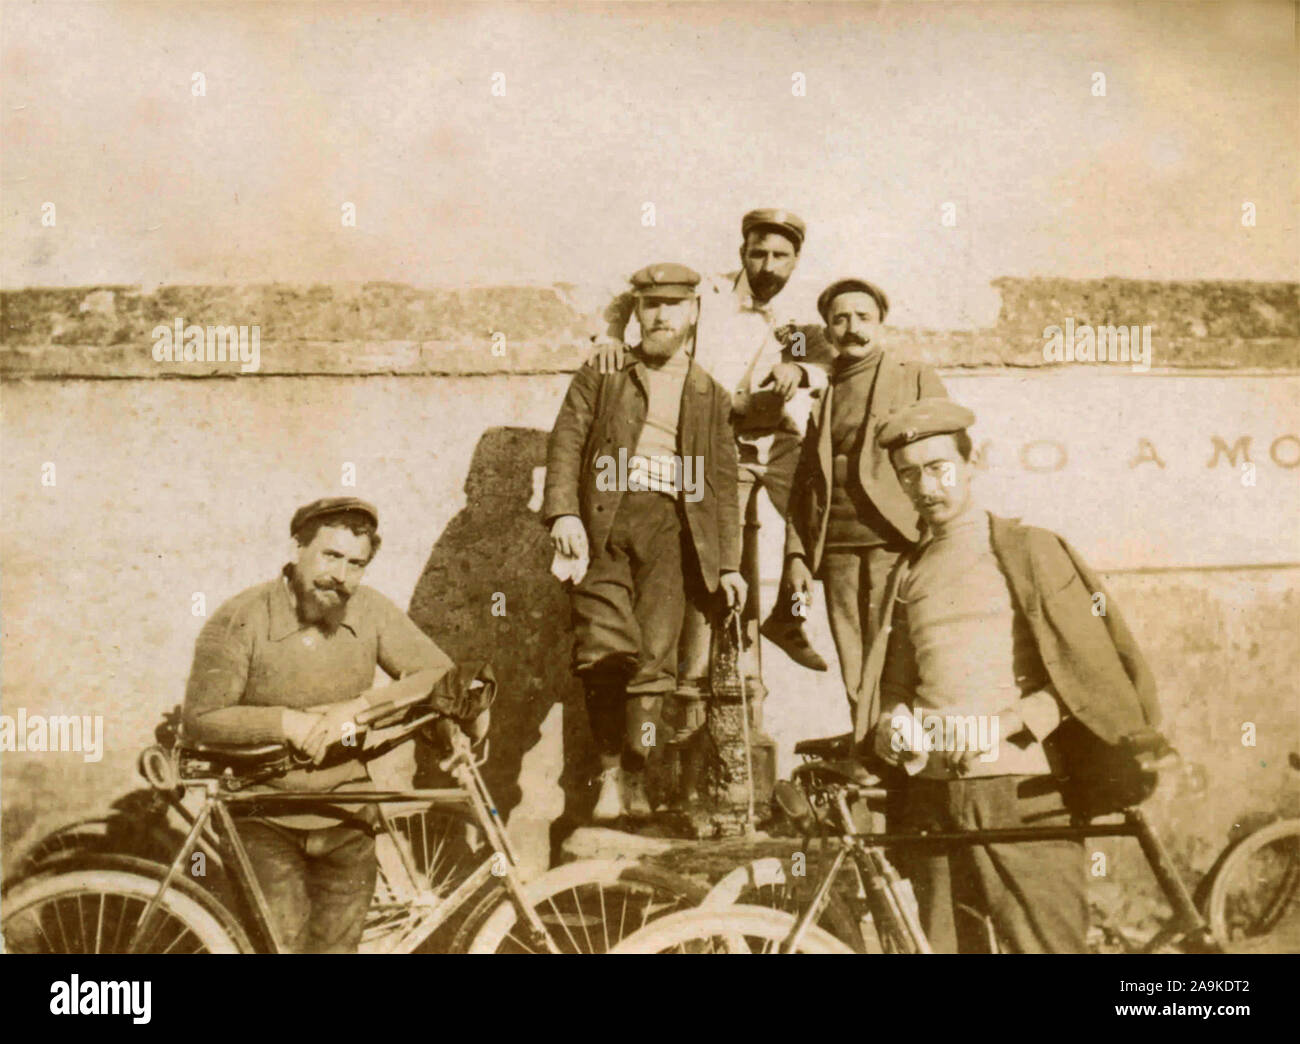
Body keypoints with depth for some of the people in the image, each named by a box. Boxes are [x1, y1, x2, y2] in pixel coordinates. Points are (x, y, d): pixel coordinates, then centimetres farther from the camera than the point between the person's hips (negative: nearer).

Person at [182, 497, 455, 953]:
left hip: (345, 821, 3)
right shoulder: (239, 620, -14)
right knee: (283, 941, -10)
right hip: (265, 823, -3)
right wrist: (286, 721, -25)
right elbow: (199, 721, -15)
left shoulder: (371, 611, -6)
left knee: (337, 945, 14)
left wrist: (357, 706, -25)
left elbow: (440, 674, -13)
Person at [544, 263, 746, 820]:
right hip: (603, 519, -1)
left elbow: (722, 483, 19)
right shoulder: (600, 373, 16)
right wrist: (564, 512, -11)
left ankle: (635, 779, 1)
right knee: (606, 646, -15)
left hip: (670, 523, 1)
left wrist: (729, 563, 11)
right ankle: (610, 770, -2)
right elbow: (566, 441, 5)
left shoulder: (710, 395, 21)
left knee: (654, 655, -7)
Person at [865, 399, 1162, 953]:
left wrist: (1012, 721, -15)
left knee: (1049, 942, -8)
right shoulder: (908, 575, 18)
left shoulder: (1031, 551, 3)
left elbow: (1092, 665, -4)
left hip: (1024, 797, -5)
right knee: (944, 942, 9)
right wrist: (892, 727, 1)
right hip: (933, 799, 5)